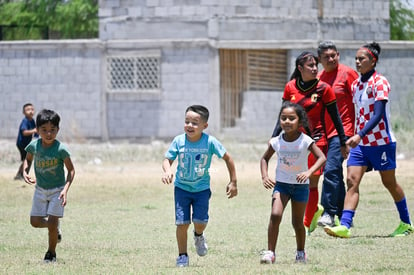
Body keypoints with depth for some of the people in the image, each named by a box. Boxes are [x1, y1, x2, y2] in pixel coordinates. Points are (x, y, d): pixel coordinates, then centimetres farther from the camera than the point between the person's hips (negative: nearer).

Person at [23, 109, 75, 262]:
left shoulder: (61, 149, -22)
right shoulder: (33, 146, -12)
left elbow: (71, 170, -13)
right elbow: (28, 159, 11)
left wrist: (65, 190, -24)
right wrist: (25, 172, -9)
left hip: (57, 190, -4)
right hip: (40, 190, 4)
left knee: (52, 224, -8)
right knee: (35, 222, 5)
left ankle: (51, 252, 16)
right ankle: (55, 229, 36)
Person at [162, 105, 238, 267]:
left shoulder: (210, 142, -15)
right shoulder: (179, 141, -12)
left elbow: (227, 158, -5)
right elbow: (168, 159, -5)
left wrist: (233, 183, -3)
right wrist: (167, 171, -29)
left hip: (202, 188, -1)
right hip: (182, 188, 1)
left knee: (200, 221, -12)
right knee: (182, 223, -6)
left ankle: (199, 236, 26)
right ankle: (182, 256, 12)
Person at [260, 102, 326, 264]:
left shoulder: (305, 141, -16)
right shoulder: (276, 142, -7)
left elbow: (321, 158, -22)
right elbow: (265, 158, 8)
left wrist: (309, 172, -38)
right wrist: (264, 176, -9)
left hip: (300, 185, -1)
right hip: (281, 184, 1)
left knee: (297, 222, 6)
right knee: (275, 215, -19)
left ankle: (301, 252, 30)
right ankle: (270, 252, -15)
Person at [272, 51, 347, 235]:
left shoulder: (323, 88, -5)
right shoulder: (290, 87, 2)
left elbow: (335, 117, 0)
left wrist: (343, 142, 1)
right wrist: (274, 137, 8)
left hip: (317, 140, -3)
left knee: (311, 184, -4)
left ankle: (307, 224, 4)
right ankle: (315, 209, 30)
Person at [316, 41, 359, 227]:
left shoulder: (347, 74, -5)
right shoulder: (319, 78, 13)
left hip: (343, 130, -7)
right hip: (325, 133, 7)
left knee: (331, 170, -18)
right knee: (336, 175, 10)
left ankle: (328, 213, -19)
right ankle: (344, 216, 17)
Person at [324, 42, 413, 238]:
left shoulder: (379, 83, -14)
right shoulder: (356, 84, 9)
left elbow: (378, 115, -23)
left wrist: (359, 136, -32)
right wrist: (355, 137, 17)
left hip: (381, 142, -6)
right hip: (360, 143, 6)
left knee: (389, 183, 7)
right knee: (352, 181, -10)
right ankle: (344, 226, -19)